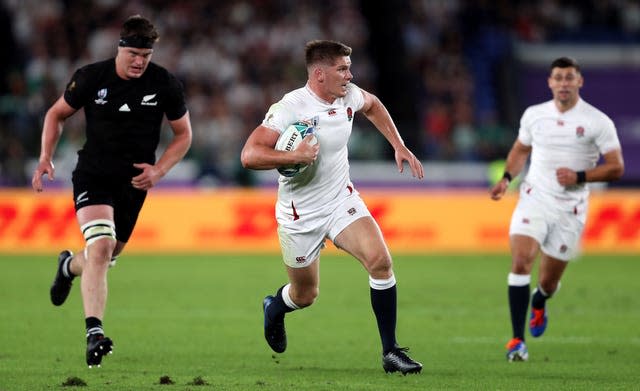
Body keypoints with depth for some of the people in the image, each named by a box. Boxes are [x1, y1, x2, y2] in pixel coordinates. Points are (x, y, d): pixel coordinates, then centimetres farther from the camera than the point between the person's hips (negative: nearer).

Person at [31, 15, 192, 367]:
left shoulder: (165, 85, -7)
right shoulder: (91, 77, -9)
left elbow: (183, 134, 5)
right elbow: (57, 114, 6)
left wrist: (159, 170, -9)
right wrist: (46, 157, -6)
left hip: (133, 181, 3)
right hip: (93, 175, -3)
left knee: (106, 256, 14)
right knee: (101, 246, -23)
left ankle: (70, 265, 52)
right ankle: (94, 333, -28)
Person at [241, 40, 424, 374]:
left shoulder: (349, 96, -5)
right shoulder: (290, 108, -23)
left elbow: (372, 106, 22)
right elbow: (249, 155, -29)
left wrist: (399, 146, 15)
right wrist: (295, 156, -38)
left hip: (342, 201, 4)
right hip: (299, 215, -4)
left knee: (380, 261, -21)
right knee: (305, 296, 10)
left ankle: (390, 351, -13)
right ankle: (273, 308, 50)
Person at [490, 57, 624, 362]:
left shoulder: (598, 122, -6)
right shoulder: (533, 115, 4)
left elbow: (616, 167, -5)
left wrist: (579, 177, -18)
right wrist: (507, 178, 3)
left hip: (570, 209, -1)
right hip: (535, 198, 1)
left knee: (548, 281, 7)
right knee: (521, 261, -22)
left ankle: (539, 303, 47)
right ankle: (517, 340, -18)